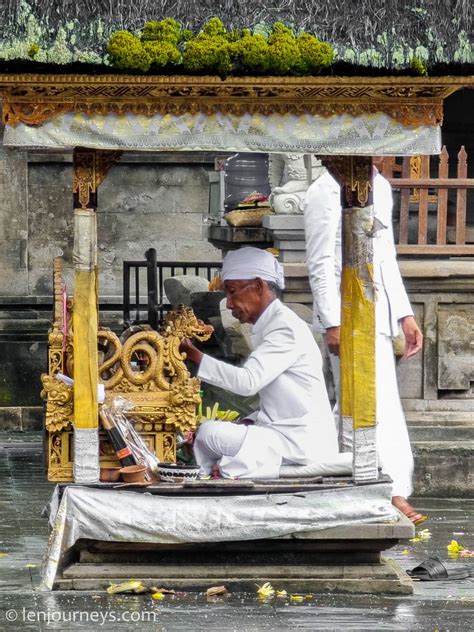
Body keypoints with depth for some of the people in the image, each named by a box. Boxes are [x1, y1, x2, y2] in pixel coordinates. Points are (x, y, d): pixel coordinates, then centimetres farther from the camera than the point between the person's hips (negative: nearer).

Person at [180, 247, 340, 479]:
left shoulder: (286, 327, -14)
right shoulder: (267, 326, 18)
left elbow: (248, 381, -26)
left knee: (209, 433, -20)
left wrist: (194, 356, -25)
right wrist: (248, 424, 3)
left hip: (302, 441, -10)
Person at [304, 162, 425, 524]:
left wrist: (405, 314, 17)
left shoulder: (380, 186, 16)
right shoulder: (328, 190, -8)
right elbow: (320, 262, -11)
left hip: (379, 312, 8)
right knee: (378, 406, -11)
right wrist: (333, 323, -17)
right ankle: (394, 493, -12)